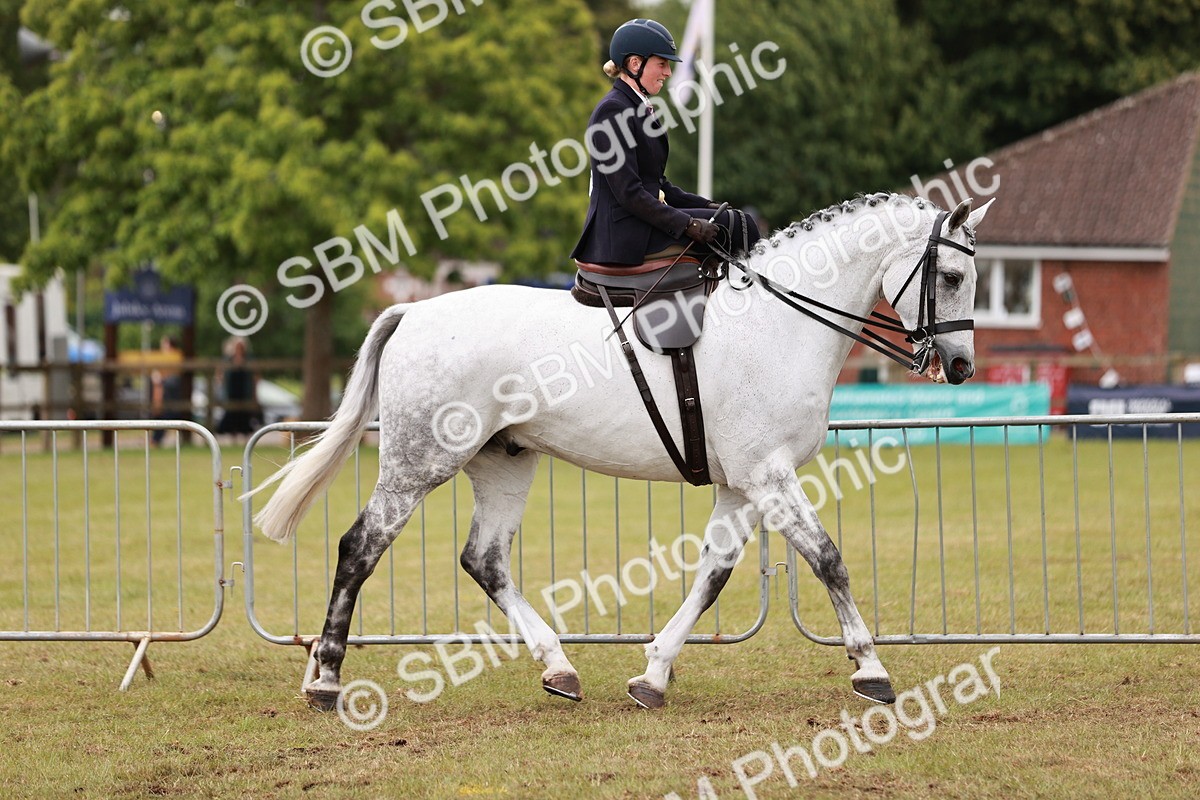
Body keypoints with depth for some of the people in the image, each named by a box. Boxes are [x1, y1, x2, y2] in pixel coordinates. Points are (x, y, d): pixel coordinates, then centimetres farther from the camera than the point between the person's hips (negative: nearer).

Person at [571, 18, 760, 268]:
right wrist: (688, 225, -22)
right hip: (623, 232, -10)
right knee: (736, 226, -11)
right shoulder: (613, 112, -14)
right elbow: (629, 193, -20)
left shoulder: (639, 109, 18)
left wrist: (707, 206, 9)